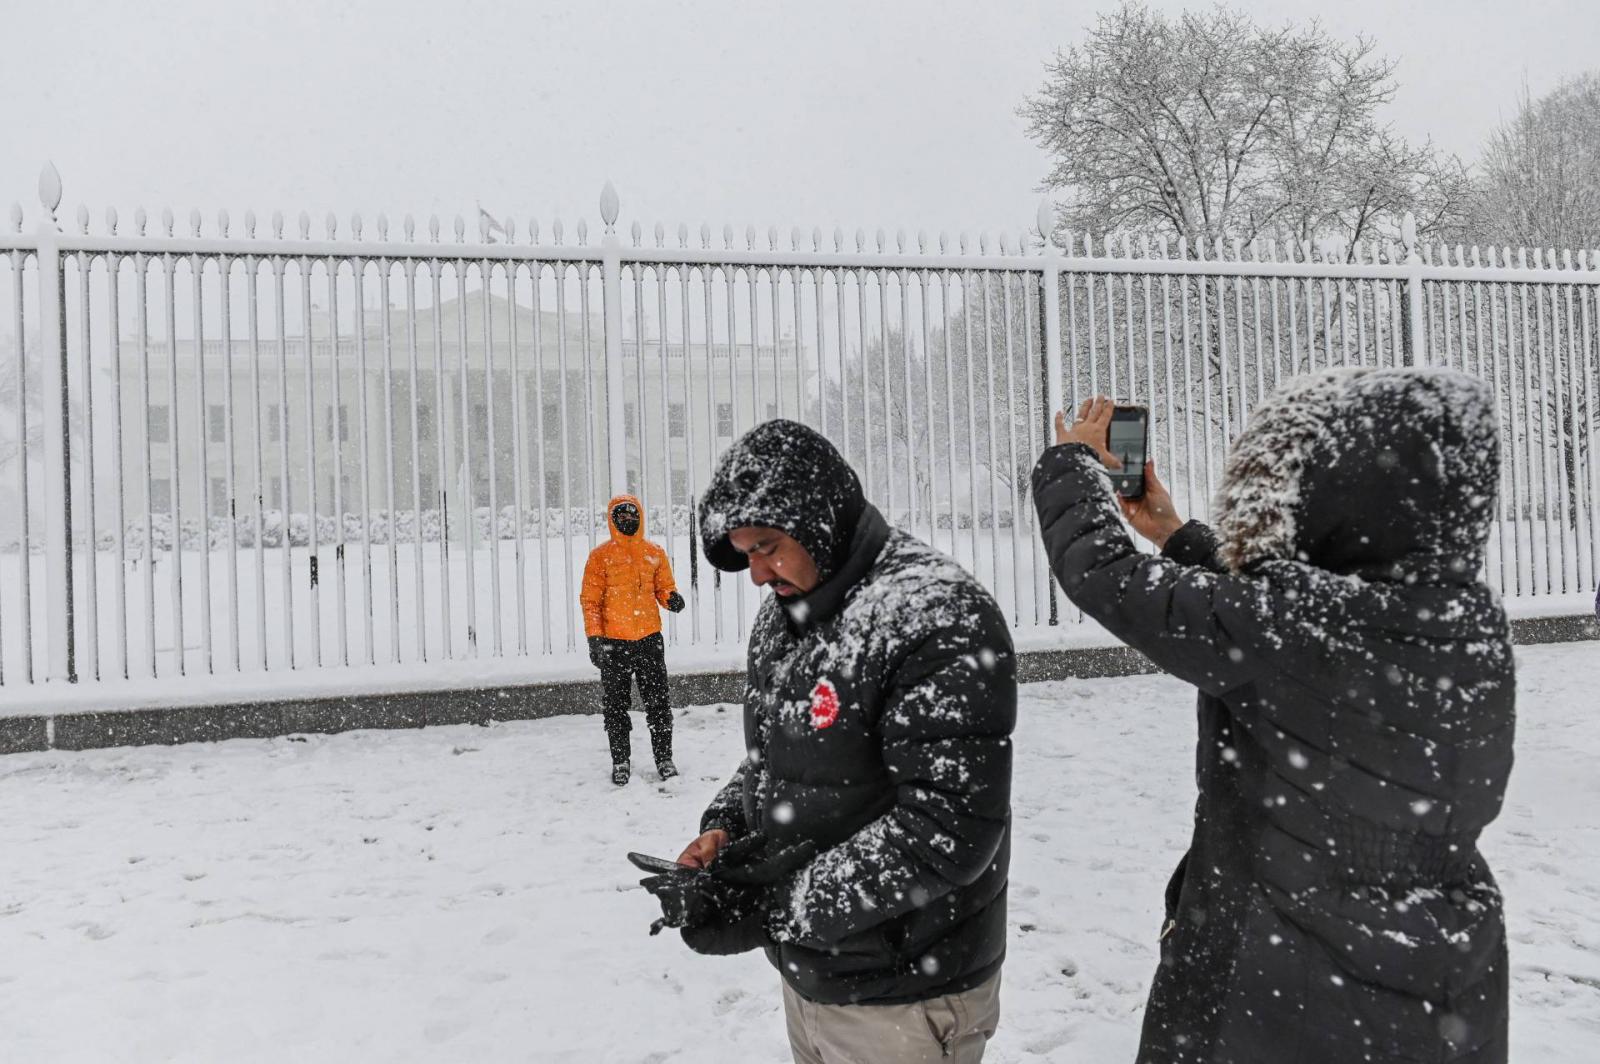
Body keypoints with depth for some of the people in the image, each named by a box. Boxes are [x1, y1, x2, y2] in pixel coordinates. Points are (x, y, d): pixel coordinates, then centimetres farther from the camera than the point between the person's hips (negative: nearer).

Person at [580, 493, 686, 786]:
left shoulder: (654, 553, 7)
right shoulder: (601, 556, 0)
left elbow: (663, 588, 12)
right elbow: (590, 599, -1)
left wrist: (671, 598, -12)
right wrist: (594, 637, -9)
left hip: (649, 638, 1)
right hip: (613, 641, -1)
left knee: (657, 702, 5)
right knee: (615, 706, 6)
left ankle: (664, 758, 16)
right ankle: (621, 761, 17)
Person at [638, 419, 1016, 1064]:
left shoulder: (939, 617, -22)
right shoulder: (783, 614, 6)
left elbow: (948, 830, -27)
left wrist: (769, 905, -26)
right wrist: (724, 828, -4)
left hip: (903, 1000, -7)